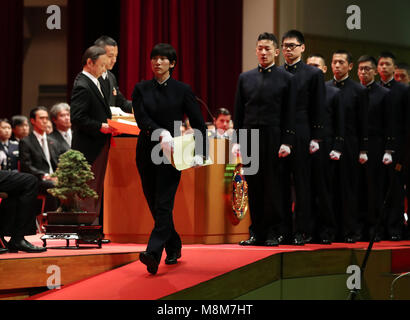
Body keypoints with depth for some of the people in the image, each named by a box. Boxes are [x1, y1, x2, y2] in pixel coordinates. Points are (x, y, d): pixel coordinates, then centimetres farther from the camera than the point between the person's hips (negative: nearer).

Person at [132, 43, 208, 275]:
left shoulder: (182, 90, 1)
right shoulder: (141, 89, 7)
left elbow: (199, 123, 2)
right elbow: (141, 118, -6)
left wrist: (201, 153, -8)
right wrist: (161, 133, -23)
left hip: (172, 153, -4)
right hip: (147, 152, 4)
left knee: (163, 204, -14)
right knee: (154, 204, 8)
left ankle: (153, 255, -24)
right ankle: (174, 248, 25)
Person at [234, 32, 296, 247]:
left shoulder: (286, 79, 4)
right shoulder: (245, 78, 13)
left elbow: (290, 114, 0)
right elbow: (239, 112, 13)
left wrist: (287, 142, -8)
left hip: (274, 138, -3)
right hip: (250, 139, 3)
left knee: (273, 186, -2)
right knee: (253, 186, 4)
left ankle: (275, 233, 4)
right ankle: (257, 233, 9)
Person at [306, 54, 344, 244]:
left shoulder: (334, 93, 8)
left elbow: (340, 124, 6)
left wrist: (337, 148, -3)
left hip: (325, 148, -2)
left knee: (325, 191, -1)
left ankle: (327, 232, 4)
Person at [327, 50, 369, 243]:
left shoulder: (359, 91, 3)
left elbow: (363, 123, 1)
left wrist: (363, 151, -3)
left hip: (349, 147, -2)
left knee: (349, 191, -1)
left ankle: (351, 232, 3)